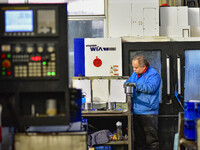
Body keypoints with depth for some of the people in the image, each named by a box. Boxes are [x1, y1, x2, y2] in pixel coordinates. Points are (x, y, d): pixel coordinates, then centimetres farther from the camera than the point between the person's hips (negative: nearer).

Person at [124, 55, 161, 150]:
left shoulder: (153, 74, -10)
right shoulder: (135, 73, 14)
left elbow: (150, 87, -24)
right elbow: (129, 81, 23)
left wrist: (135, 84, -26)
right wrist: (127, 84, 0)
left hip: (148, 113, -7)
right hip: (136, 112, 7)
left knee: (151, 140, -3)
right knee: (138, 139, 15)